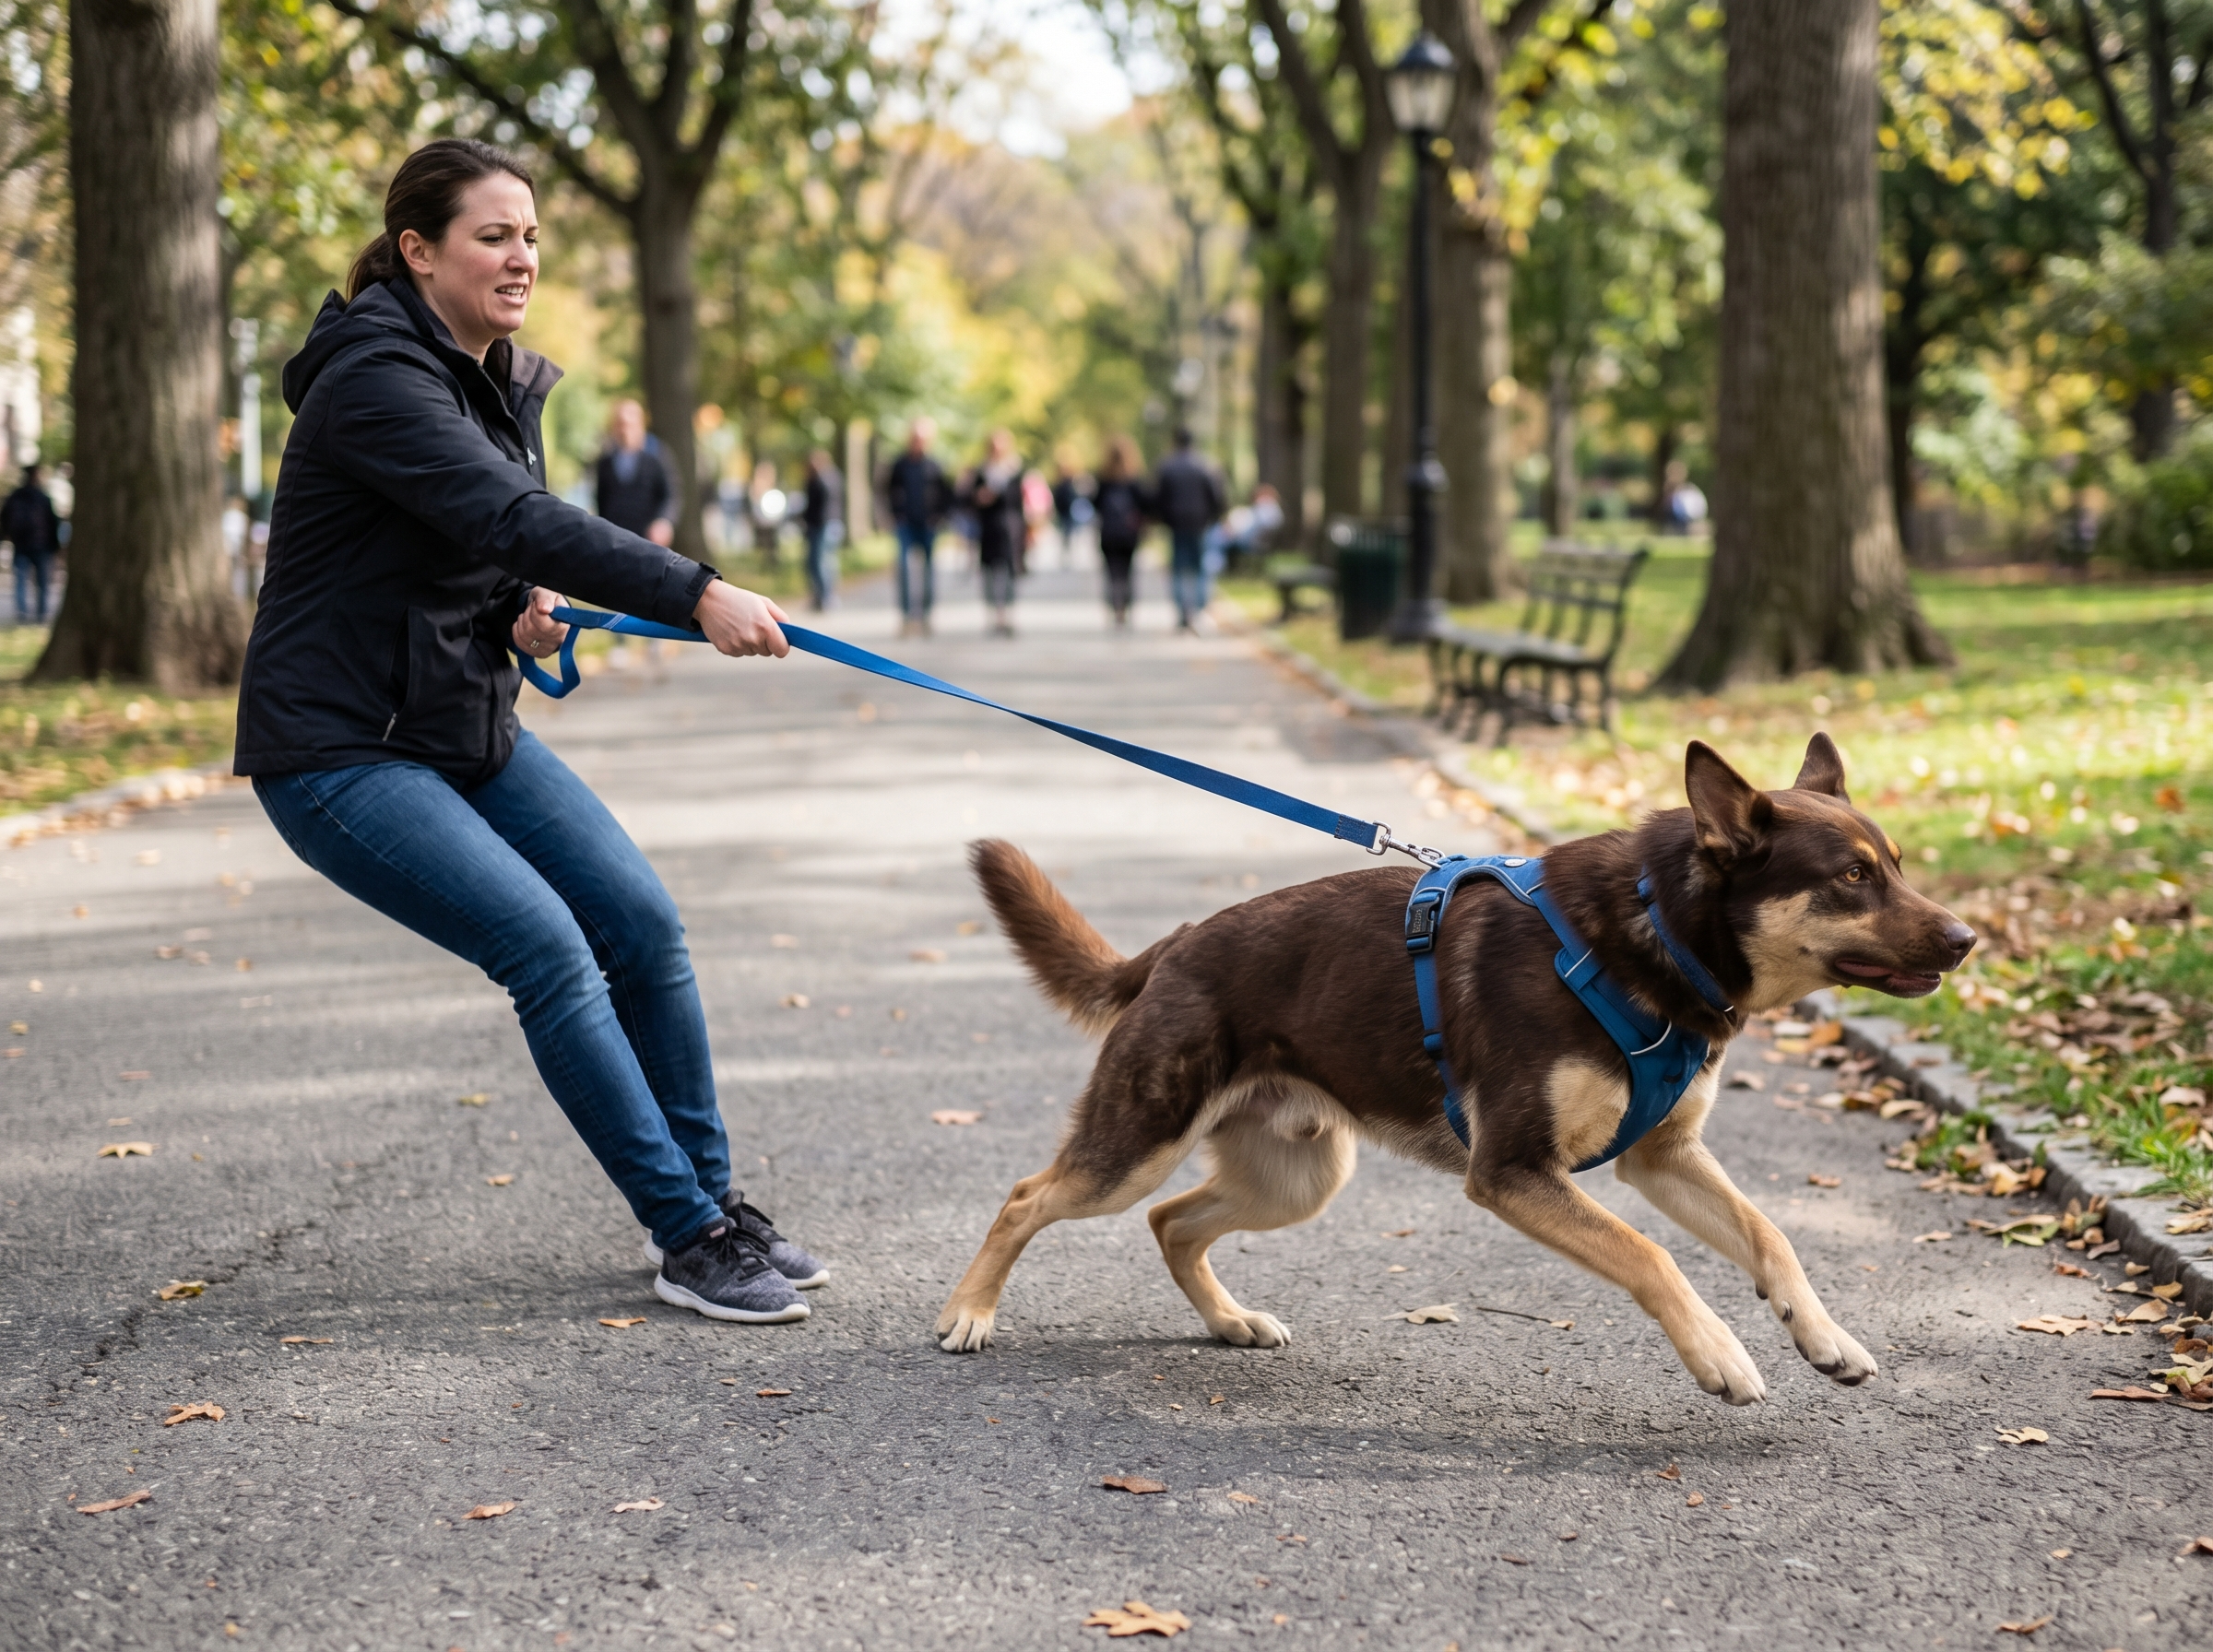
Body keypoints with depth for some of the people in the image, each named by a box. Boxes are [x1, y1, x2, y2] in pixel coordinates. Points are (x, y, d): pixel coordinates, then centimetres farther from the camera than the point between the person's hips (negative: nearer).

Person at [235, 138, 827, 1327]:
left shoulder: (502, 382, 8)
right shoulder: (374, 379, -20)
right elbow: (513, 517, -33)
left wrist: (524, 608, -3)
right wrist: (696, 595, -40)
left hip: (469, 728, 9)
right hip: (337, 749, -8)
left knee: (644, 923, 0)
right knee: (549, 948, -18)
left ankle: (707, 1199, 14)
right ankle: (688, 1239, -10)